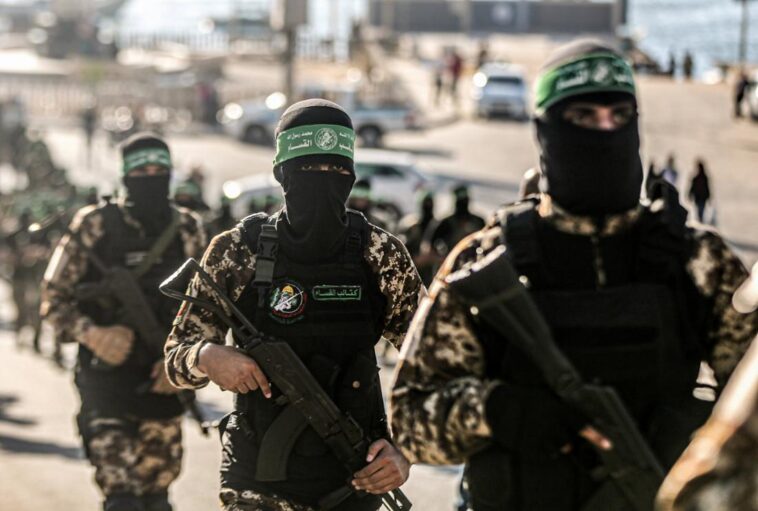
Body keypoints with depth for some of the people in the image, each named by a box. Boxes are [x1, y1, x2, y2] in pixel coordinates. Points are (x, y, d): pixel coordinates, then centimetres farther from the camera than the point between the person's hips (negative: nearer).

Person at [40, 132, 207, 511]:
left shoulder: (189, 231, 6)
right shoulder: (95, 226, -4)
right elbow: (54, 297, -1)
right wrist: (91, 334, -18)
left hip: (163, 384, 4)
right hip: (107, 378, -4)